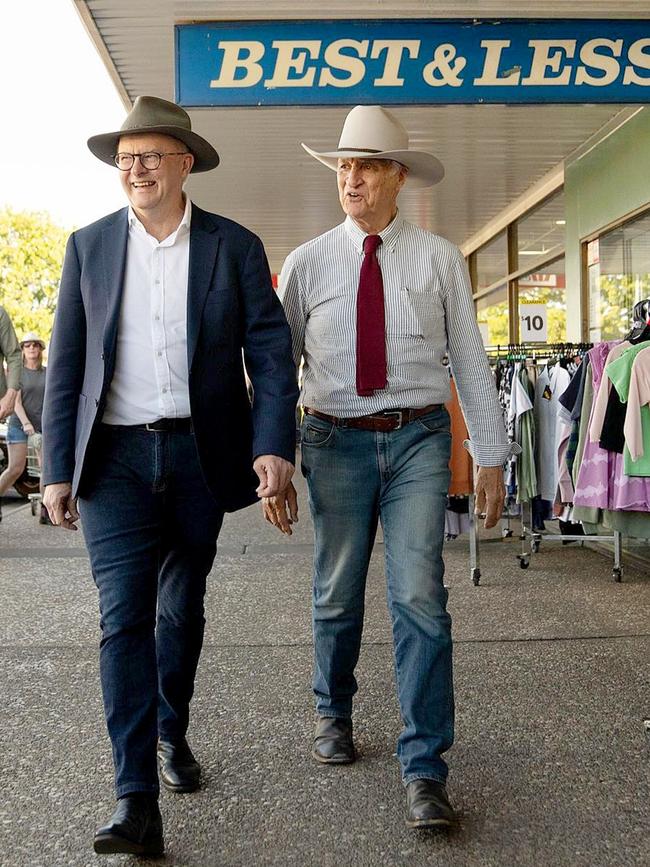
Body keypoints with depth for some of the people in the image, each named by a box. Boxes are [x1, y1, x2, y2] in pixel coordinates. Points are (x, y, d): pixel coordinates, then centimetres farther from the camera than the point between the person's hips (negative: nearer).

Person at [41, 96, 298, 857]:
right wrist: (57, 468, 1)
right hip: (116, 457, 0)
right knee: (124, 617, -8)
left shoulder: (235, 246, 2)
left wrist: (274, 444, -16)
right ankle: (136, 801, -5)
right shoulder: (89, 246, 5)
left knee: (181, 607, 14)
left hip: (200, 455, 1)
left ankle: (172, 732, 38)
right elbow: (65, 364, 5)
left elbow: (270, 352, -2)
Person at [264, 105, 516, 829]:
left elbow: (469, 360, 4)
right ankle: (333, 714, 37)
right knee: (337, 597, 11)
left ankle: (424, 770, 2)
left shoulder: (439, 260, 4)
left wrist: (490, 456, 1)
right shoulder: (306, 263, 4)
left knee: (419, 599, -7)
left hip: (419, 441, -1)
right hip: (336, 442, 1)